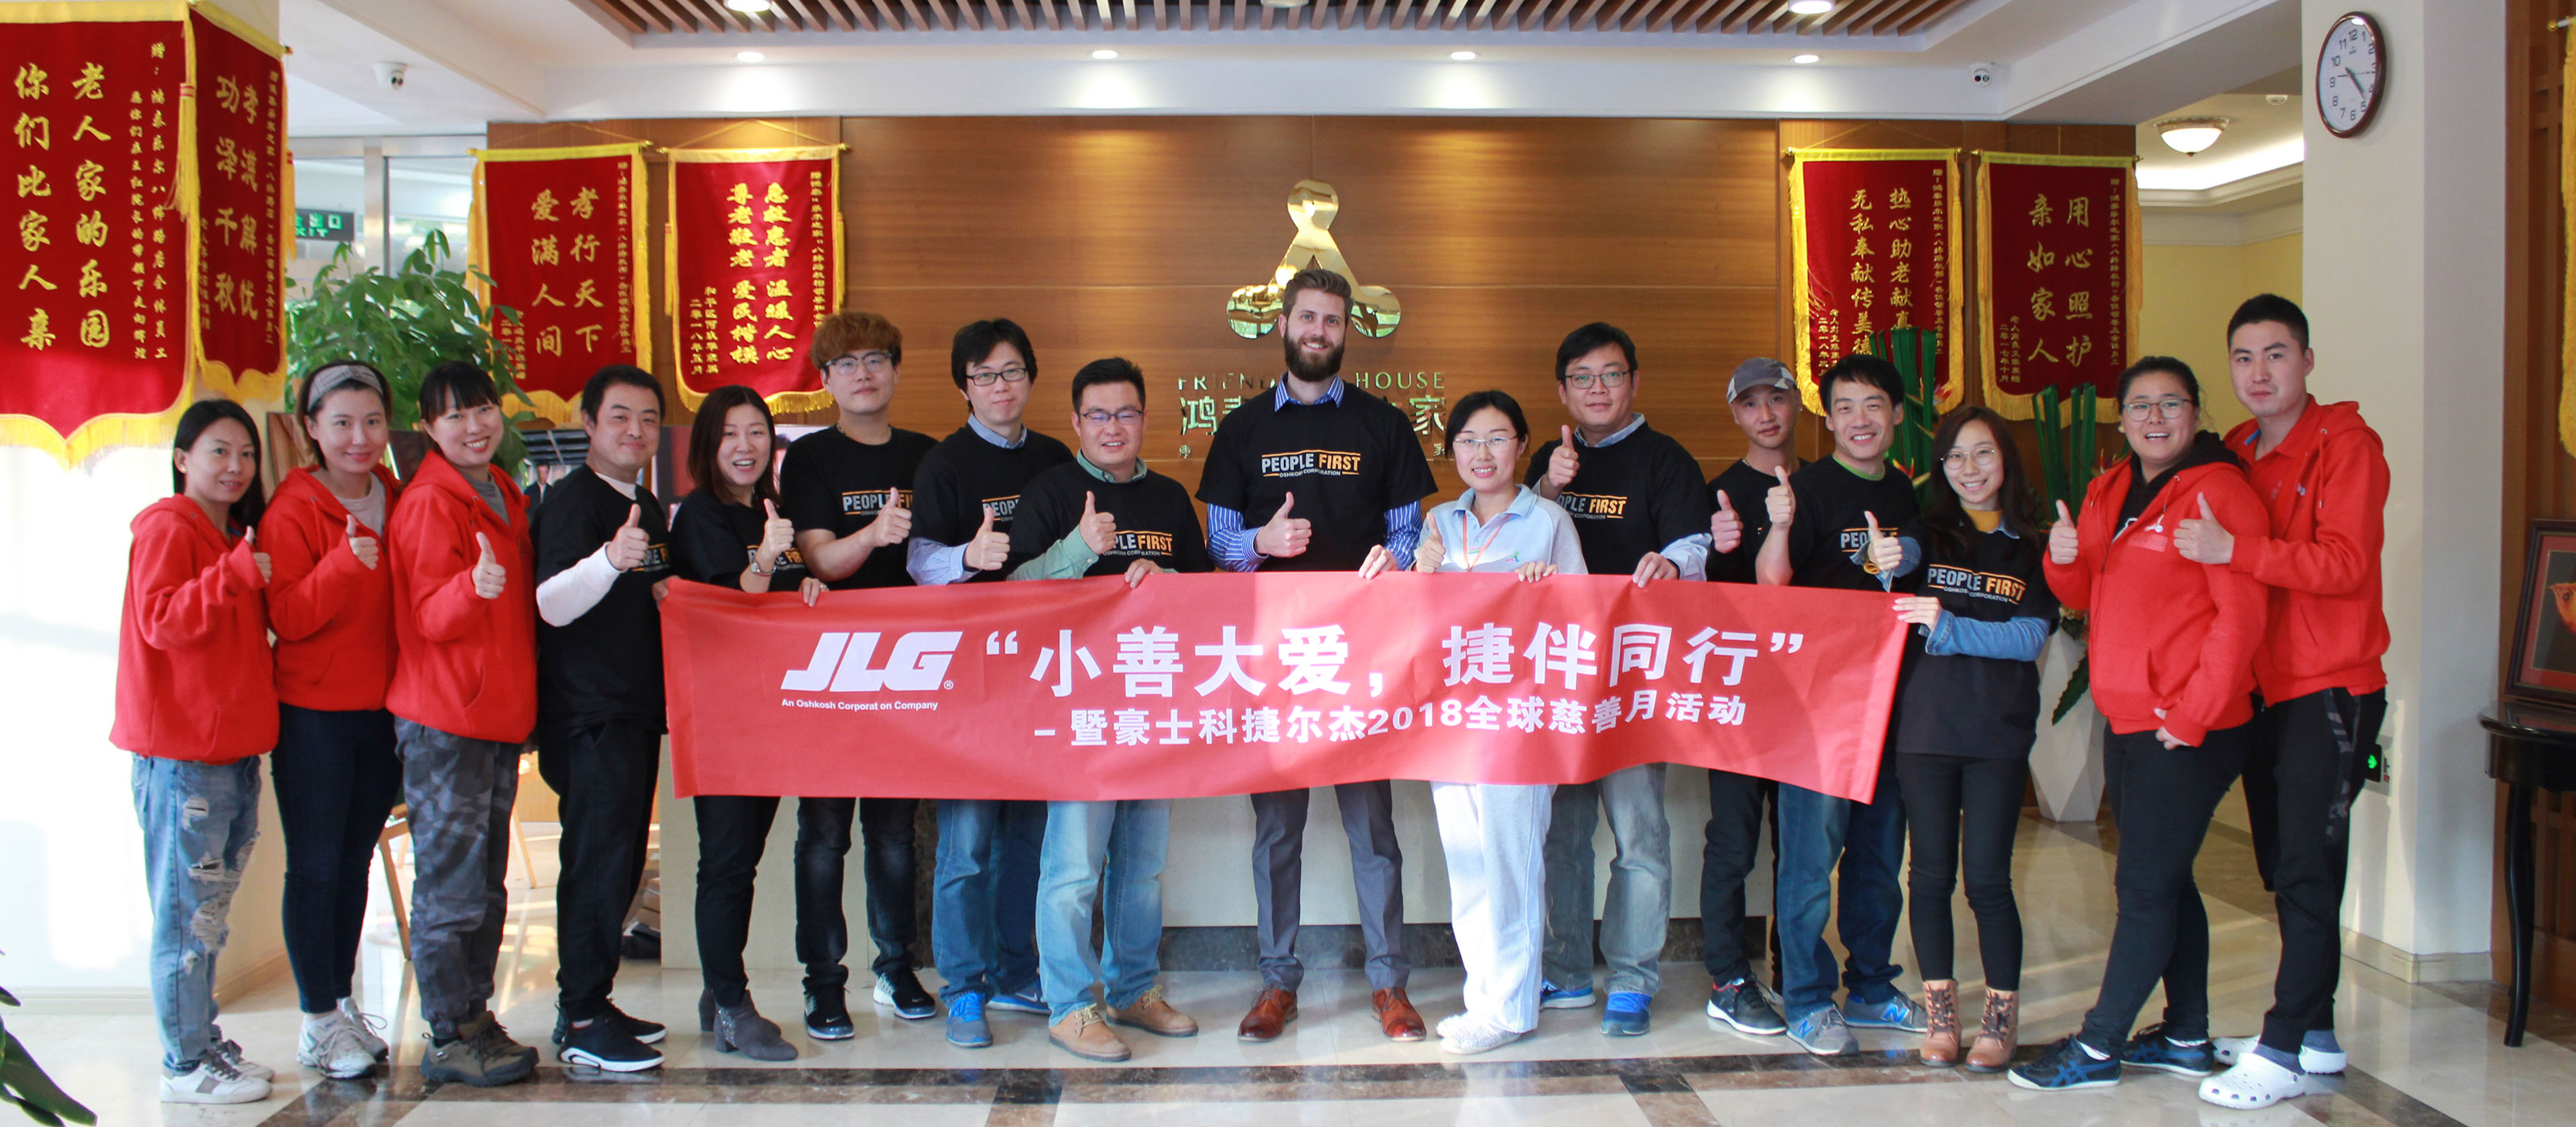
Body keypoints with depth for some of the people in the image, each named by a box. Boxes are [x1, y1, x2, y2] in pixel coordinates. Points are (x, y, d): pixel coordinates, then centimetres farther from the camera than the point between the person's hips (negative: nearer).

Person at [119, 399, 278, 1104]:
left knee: (211, 911, 15)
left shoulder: (238, 539, 19)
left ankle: (204, 1042, 24)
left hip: (232, 749, 9)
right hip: (181, 754, -9)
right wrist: (236, 574, -28)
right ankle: (185, 1065, 3)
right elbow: (161, 619, -21)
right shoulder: (167, 529, -8)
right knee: (188, 912, -4)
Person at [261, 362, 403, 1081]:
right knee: (315, 866, 1)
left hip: (383, 710, 5)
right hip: (313, 713, -5)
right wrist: (345, 563, -31)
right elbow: (287, 617, -17)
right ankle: (319, 1021, 11)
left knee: (355, 861, 13)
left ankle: (343, 1003, 25)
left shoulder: (396, 502, 8)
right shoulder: (294, 510, -9)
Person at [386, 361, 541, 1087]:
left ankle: (476, 1018, 24)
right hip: (442, 722, -8)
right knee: (451, 887, -3)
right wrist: (474, 587, -35)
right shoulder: (428, 504, -10)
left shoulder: (506, 499, 14)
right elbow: (429, 618, -17)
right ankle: (451, 1039, 5)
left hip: (500, 716, 8)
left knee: (486, 884, 14)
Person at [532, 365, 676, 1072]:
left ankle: (590, 1001, 21)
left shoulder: (649, 509, 17)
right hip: (588, 714, -9)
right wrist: (611, 559, -39)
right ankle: (580, 1021, -4)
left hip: (638, 711, 9)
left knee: (621, 860, 12)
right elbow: (553, 604, -22)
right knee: (598, 858, -10)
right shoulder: (573, 499, -10)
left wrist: (667, 590, 7)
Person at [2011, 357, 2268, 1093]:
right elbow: (2087, 598, 19)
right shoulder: (2108, 494, 13)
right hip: (2127, 723, 8)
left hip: (2190, 732, -8)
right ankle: (2187, 1038, 27)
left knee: (2145, 885, -3)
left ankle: (2098, 1048, 3)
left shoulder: (2217, 491, -12)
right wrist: (2064, 560, -4)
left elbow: (2241, 614, -16)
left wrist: (2192, 715, -17)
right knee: (2163, 881, 15)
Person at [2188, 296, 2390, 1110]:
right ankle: (2315, 1033, 24)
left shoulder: (2346, 445, -8)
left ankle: (2284, 1052, -3)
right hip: (2262, 689, 7)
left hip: (2331, 689, -7)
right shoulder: (2233, 457, 12)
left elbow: (2346, 563, -21)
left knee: (2308, 871, -7)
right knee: (2284, 868, 12)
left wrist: (2233, 551, -29)